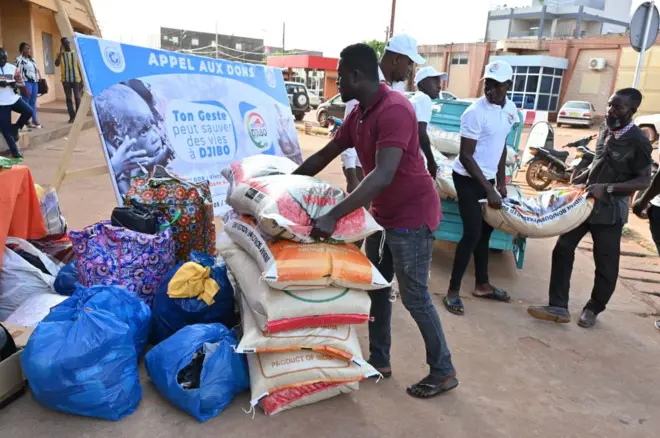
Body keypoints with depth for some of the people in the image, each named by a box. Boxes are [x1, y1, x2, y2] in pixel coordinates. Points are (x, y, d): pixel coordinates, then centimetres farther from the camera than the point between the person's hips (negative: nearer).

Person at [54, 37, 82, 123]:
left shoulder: (76, 54, 8)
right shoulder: (60, 54, 6)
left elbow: (80, 67, 8)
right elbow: (57, 64, -11)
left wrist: (82, 80, 2)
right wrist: (61, 52, -13)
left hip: (76, 79, 0)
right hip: (66, 80, 0)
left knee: (77, 97, -1)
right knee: (68, 98, 0)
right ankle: (72, 117, 2)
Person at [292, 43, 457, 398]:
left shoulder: (394, 110, -24)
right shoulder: (358, 114, 6)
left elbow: (383, 175, -35)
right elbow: (324, 156, 14)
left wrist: (333, 216, -40)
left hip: (411, 216, -9)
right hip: (384, 214, 9)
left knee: (414, 296, 1)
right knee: (375, 286, 15)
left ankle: (443, 372, 21)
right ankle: (378, 360, 31)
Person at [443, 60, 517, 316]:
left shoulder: (510, 109, 3)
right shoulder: (476, 113, -20)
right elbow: (465, 156, -20)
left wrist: (500, 182, 11)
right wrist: (489, 189, -21)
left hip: (487, 177, 8)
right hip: (468, 179, -8)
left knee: (485, 231, 14)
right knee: (472, 233, -10)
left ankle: (482, 284, 29)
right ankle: (453, 291, 2)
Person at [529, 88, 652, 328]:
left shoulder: (638, 141, -15)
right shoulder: (606, 132, 6)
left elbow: (644, 180, -15)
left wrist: (608, 188, -25)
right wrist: (576, 181, 10)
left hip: (610, 210, -7)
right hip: (586, 202, 7)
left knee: (606, 265, 6)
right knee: (563, 249, 4)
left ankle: (593, 309, 27)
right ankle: (558, 307, 10)